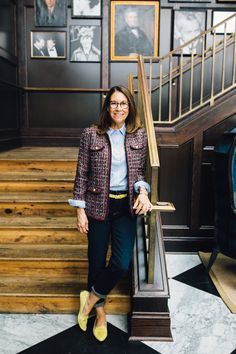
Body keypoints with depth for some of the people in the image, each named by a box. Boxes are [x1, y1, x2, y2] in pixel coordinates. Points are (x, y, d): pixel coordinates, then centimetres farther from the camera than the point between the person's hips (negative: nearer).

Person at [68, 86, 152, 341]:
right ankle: (100, 312, 34)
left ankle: (92, 298, 25)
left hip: (126, 206, 2)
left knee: (122, 263, -5)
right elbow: (82, 173, -2)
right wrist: (80, 210, -4)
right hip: (98, 205, -1)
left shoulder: (139, 135, 2)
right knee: (97, 261, 9)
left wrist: (142, 191, -11)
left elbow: (140, 171, 10)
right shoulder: (90, 135, -4)